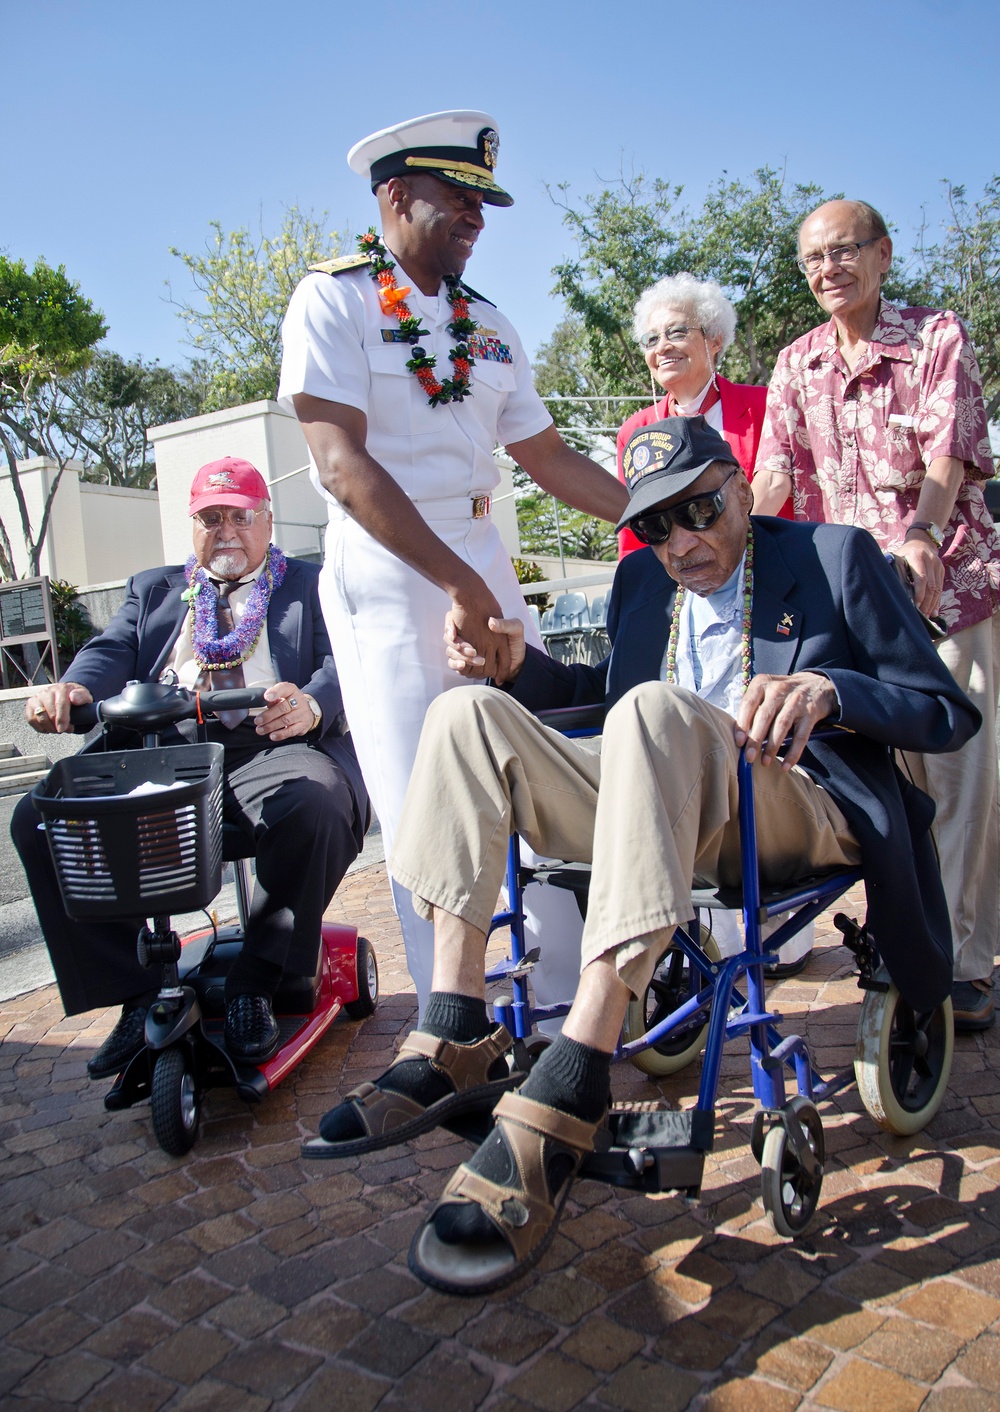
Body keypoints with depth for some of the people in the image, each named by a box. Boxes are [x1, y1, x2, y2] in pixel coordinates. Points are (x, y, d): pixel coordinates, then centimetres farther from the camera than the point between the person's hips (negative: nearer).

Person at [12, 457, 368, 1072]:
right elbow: (113, 651, 12)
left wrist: (309, 705, -23)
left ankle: (256, 985, -13)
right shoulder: (153, 589, 29)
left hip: (267, 748, -3)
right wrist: (73, 687, -14)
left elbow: (340, 662, 2)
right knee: (39, 818, -18)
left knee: (312, 807, -36)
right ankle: (135, 994, -5)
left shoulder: (312, 585, 19)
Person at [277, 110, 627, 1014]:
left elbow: (551, 460, 17)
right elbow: (342, 465, -15)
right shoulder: (334, 298, -2)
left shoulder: (488, 326, 17)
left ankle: (570, 1004, 19)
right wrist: (456, 584, -21)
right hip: (386, 571, -6)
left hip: (482, 561, 6)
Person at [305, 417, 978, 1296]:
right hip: (656, 806, 6)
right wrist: (523, 666, 11)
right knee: (469, 712, -12)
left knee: (658, 708, -36)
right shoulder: (642, 580, 22)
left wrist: (828, 687, -17)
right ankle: (457, 1045, -22)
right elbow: (605, 693, 33)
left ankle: (570, 1089, -41)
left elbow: (949, 714, 4)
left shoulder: (837, 558, 8)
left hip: (792, 812, -5)